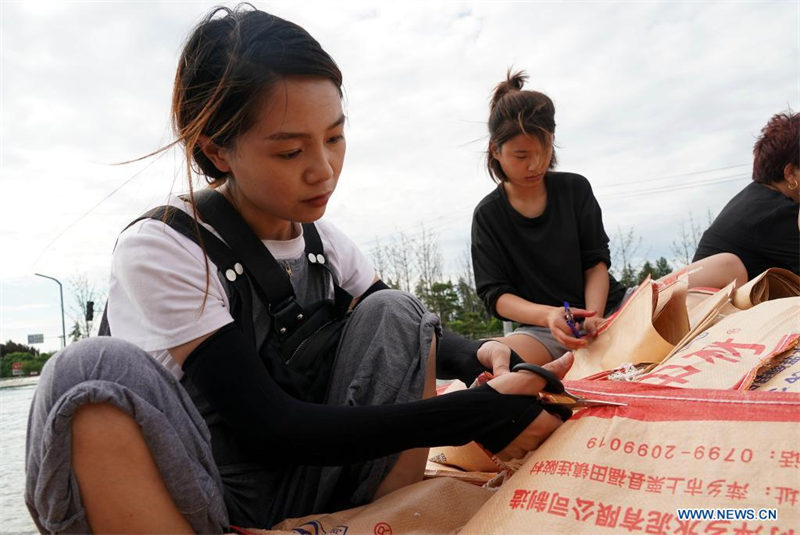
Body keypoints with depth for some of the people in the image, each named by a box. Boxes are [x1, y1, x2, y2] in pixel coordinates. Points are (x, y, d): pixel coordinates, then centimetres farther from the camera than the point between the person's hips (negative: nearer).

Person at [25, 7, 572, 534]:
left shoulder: (322, 238, 0)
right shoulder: (158, 251, -19)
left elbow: (411, 334, 12)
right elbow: (268, 429, -26)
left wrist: (480, 354, -14)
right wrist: (479, 413, -28)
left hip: (311, 485, 5)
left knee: (394, 314, -12)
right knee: (95, 374, -34)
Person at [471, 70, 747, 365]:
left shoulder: (575, 188, 8)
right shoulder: (487, 215, 2)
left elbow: (596, 263, 4)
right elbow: (495, 294, -4)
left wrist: (593, 316, -17)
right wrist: (548, 315, -23)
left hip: (610, 306, 5)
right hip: (545, 329, -4)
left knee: (728, 267, -14)